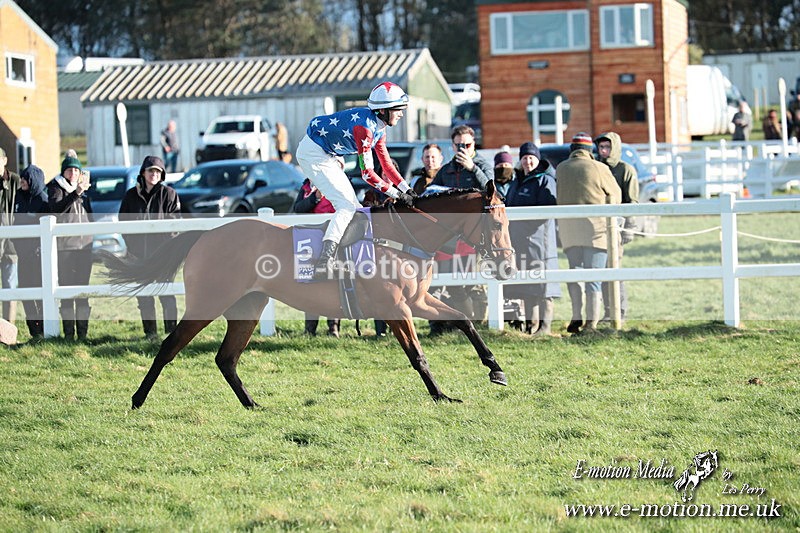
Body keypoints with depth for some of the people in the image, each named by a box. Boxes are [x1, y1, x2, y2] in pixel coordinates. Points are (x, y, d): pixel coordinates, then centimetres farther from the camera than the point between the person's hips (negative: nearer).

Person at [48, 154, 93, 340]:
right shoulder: (56, 188, 2)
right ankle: (68, 331, -4)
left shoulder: (83, 189, 17)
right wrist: (76, 193, -25)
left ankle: (83, 331, 8)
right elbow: (56, 208, -19)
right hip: (65, 246, -5)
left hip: (84, 245, 5)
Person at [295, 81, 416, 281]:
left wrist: (407, 189, -2)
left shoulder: (378, 128, 3)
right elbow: (367, 173, -27)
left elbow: (386, 164, 8)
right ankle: (324, 263, -30)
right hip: (313, 154, -11)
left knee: (353, 205, 13)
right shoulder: (365, 126, -27)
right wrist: (395, 194, -24)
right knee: (346, 206, -19)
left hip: (327, 155, 11)